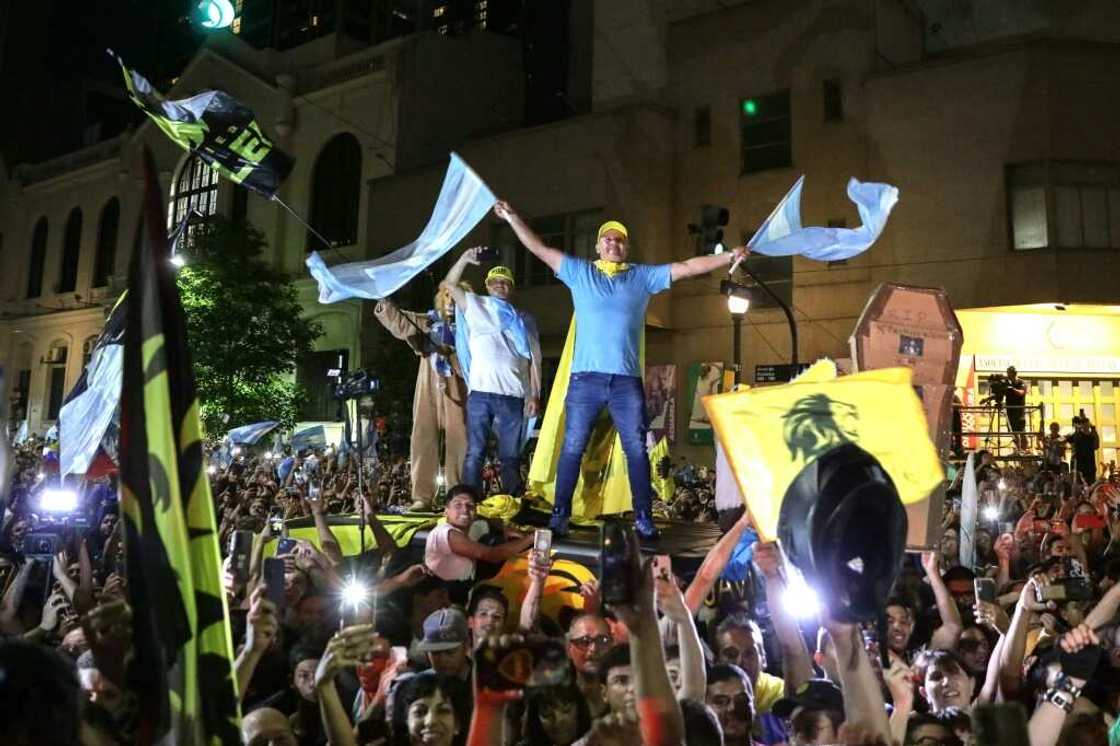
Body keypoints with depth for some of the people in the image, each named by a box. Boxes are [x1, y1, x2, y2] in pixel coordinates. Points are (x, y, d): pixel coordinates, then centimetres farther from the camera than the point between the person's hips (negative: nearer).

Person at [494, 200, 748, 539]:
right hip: (585, 377, -1)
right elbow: (539, 248, 9)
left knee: (637, 450, 2)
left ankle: (643, 518, 9)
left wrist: (729, 256, 4)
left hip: (627, 379, 1)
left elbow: (689, 267, 10)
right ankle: (560, 514, 9)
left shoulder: (643, 276, 12)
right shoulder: (579, 272, 11)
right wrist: (512, 217, 5)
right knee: (572, 448, 1)